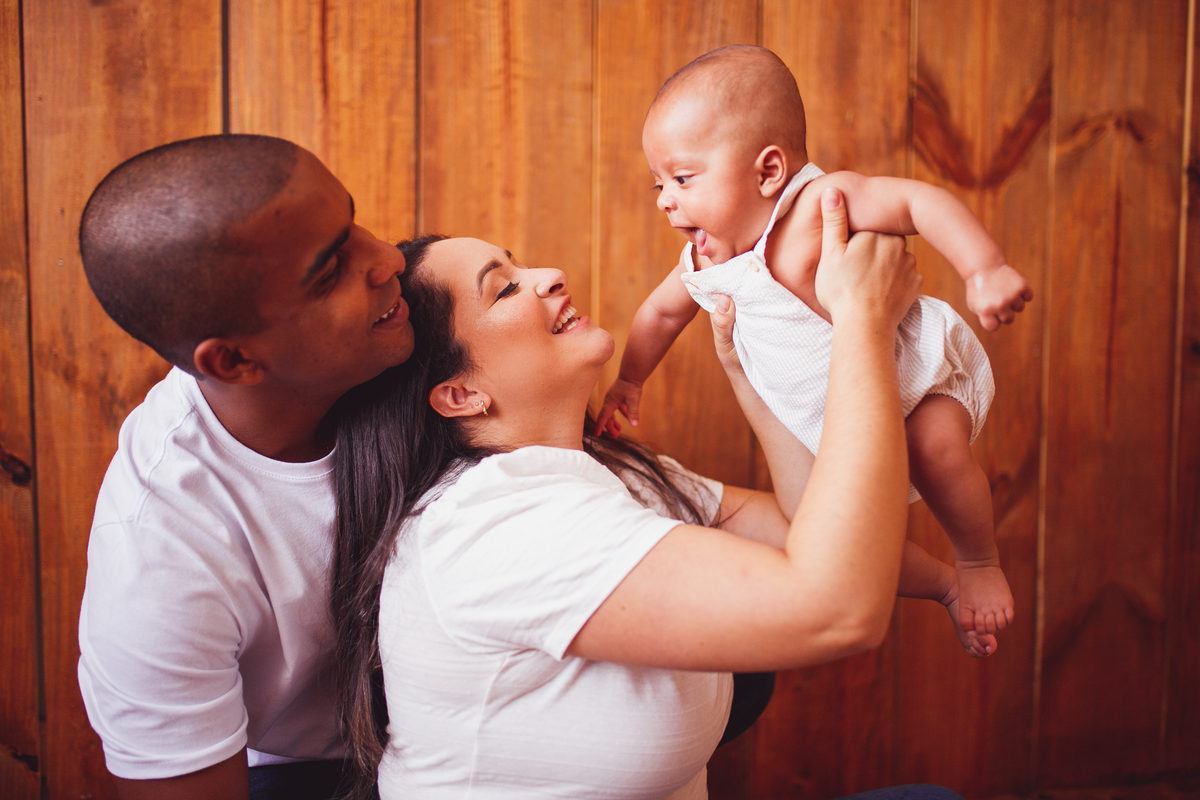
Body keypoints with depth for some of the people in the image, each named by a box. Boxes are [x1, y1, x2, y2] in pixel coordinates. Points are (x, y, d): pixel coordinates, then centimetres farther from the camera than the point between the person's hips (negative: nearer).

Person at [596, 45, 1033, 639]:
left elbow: (920, 200, -37)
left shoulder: (817, 206, -32)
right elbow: (660, 312, 9)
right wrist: (629, 380, 11)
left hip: (920, 368, -7)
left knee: (936, 448, -30)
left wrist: (985, 271, -47)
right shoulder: (704, 264, -9)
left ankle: (979, 562, -2)